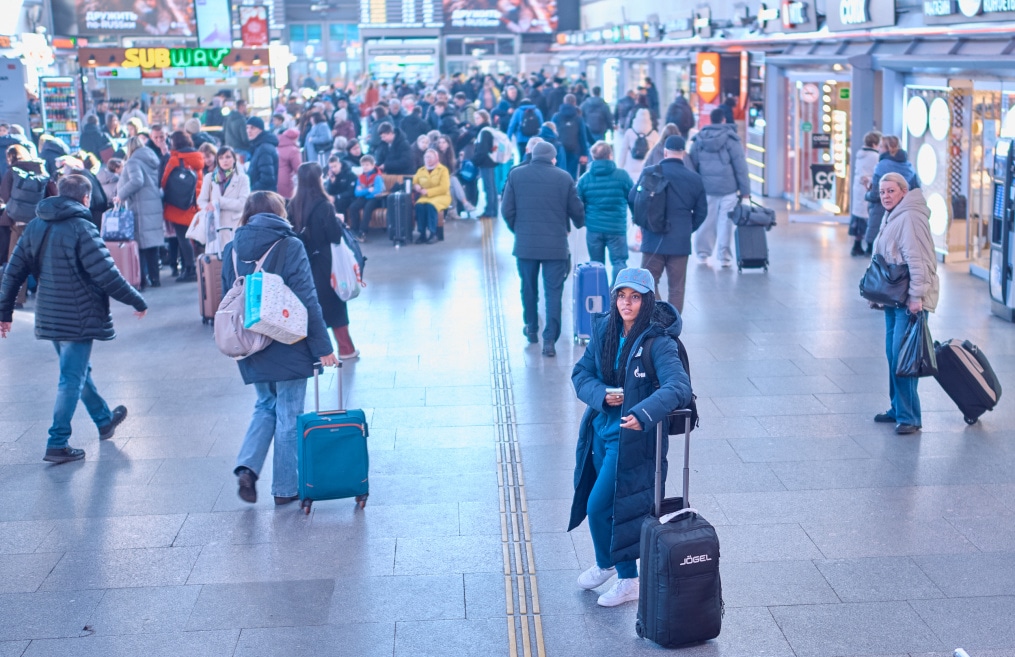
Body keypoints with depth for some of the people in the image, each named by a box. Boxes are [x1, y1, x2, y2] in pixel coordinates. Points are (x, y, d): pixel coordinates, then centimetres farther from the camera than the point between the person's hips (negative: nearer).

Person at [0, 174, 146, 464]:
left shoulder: (36, 226, 4)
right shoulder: (81, 228, -16)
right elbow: (107, 274, -19)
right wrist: (138, 301, -8)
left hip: (49, 317, 8)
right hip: (78, 317, -7)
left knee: (78, 371, 22)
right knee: (72, 379, -1)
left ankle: (104, 419, 41)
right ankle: (58, 444, 0)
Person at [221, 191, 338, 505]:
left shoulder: (232, 250, 4)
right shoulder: (289, 246, -11)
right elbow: (307, 301, -15)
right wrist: (322, 346, -11)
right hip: (288, 348, -5)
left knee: (265, 406, 22)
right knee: (288, 415, 6)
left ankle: (247, 467, 3)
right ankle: (285, 488, 13)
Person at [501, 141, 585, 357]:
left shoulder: (516, 175, -1)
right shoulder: (564, 177, -3)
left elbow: (507, 210, 0)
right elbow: (577, 210, 3)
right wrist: (578, 224, 25)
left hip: (525, 243, 2)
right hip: (556, 244, -2)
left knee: (528, 289, 19)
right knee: (553, 292, 1)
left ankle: (532, 329, 34)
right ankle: (549, 340, -5)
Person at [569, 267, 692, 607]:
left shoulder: (657, 342, -19)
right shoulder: (604, 330, -1)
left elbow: (678, 386, -32)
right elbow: (581, 373, 5)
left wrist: (643, 413, -47)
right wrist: (601, 395, -15)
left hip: (632, 437, -6)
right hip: (601, 430, 6)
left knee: (599, 506, -6)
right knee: (595, 504, 15)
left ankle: (606, 564, 23)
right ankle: (627, 579, 37)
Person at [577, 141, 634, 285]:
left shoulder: (584, 179, 1)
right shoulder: (622, 175, -5)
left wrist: (581, 222, 21)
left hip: (593, 229, 2)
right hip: (617, 228, -2)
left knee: (596, 264, 12)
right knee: (619, 262, 4)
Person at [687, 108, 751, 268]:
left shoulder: (698, 140, 7)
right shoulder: (731, 139, -3)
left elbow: (692, 166, 9)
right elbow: (741, 167, -4)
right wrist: (745, 192, 0)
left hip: (705, 189, 3)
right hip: (727, 189, -3)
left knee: (705, 222, 9)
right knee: (725, 222, 2)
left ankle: (702, 254, 12)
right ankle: (724, 257, 3)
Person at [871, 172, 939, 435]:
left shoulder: (909, 218, -15)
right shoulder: (892, 217, 17)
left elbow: (917, 260, -22)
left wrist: (916, 297, -25)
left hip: (909, 300, -10)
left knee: (902, 357, -12)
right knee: (893, 354, 14)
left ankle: (909, 417, -7)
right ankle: (898, 409, 24)